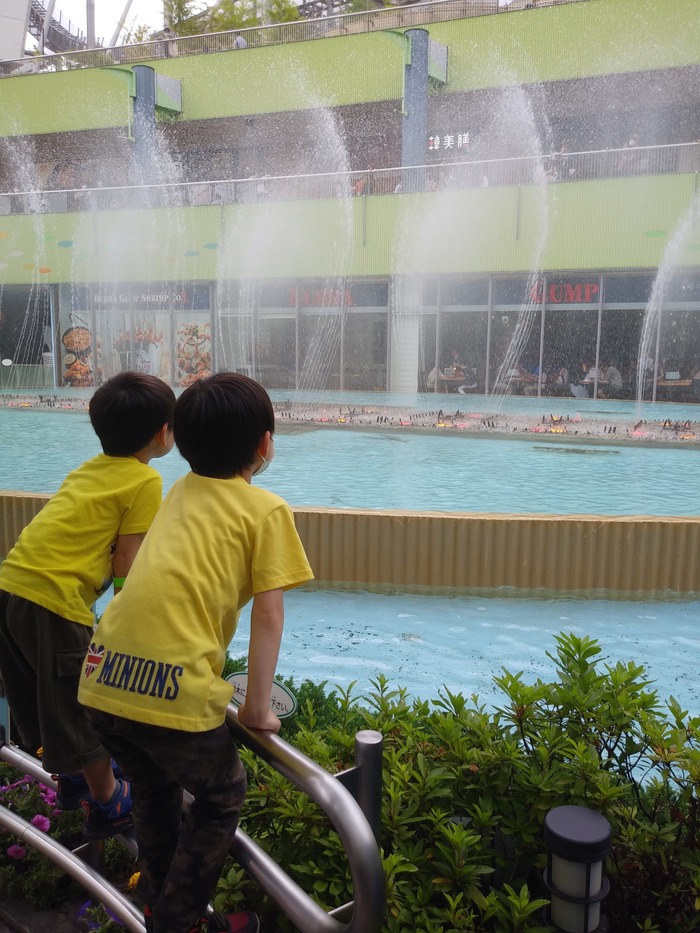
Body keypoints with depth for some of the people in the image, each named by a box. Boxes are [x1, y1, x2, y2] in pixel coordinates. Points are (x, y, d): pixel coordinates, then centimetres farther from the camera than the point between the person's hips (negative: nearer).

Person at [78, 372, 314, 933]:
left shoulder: (180, 491, 18)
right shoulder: (267, 509, 1)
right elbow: (269, 617, -3)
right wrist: (258, 708, 4)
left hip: (103, 679, 7)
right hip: (174, 688, -6)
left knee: (153, 789, 31)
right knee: (221, 799, 22)